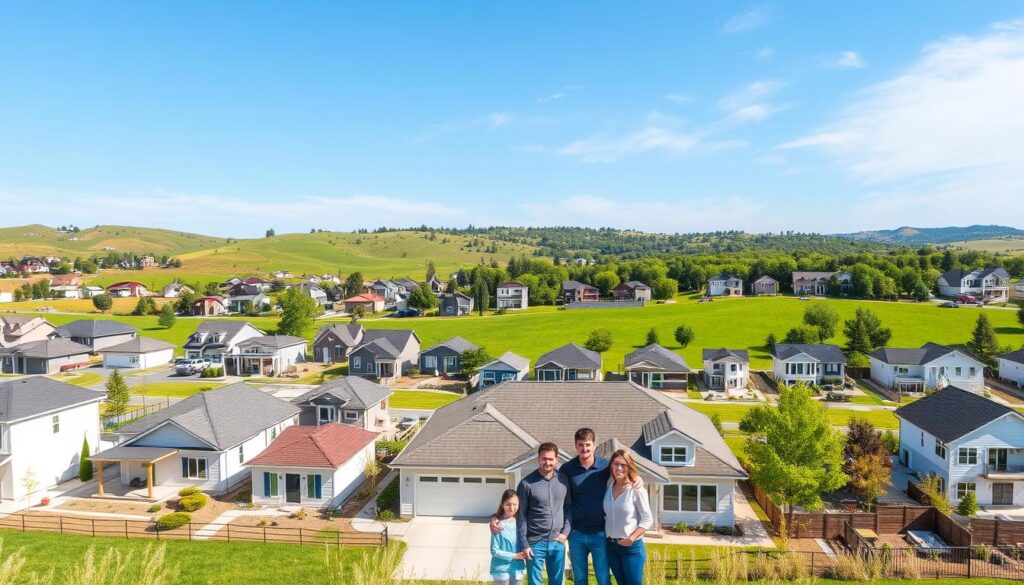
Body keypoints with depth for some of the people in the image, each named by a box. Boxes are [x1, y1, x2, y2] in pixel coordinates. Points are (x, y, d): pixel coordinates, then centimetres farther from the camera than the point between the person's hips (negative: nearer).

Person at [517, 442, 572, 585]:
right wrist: (524, 544, -8)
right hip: (535, 543, -3)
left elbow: (569, 507, 10)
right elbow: (521, 516, -6)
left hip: (557, 542, 4)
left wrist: (565, 532, 0)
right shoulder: (527, 483, -9)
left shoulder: (563, 480, 3)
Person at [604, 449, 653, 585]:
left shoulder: (636, 490, -13)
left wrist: (632, 538, -17)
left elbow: (647, 519, -10)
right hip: (611, 546, 5)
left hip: (632, 547, -5)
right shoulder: (608, 487, 1)